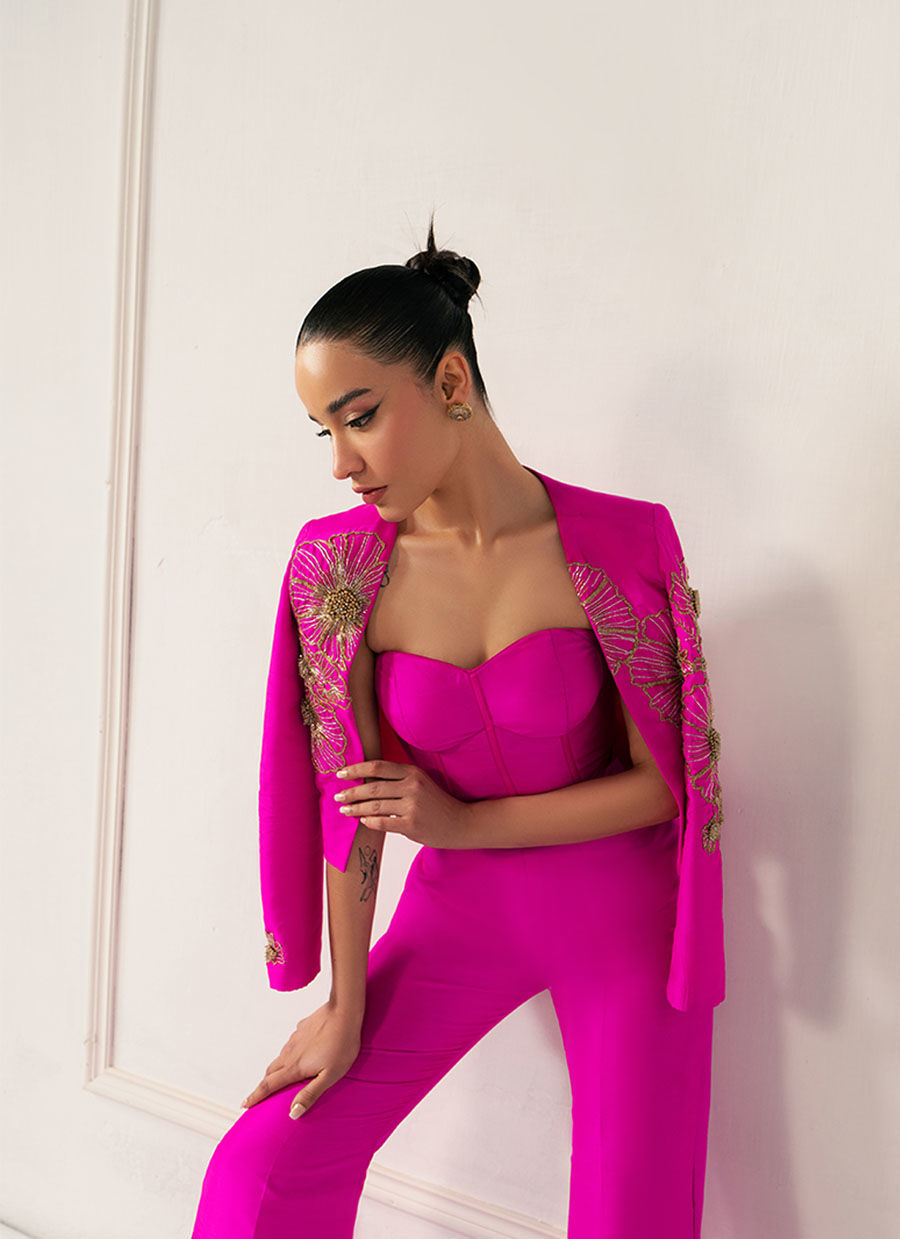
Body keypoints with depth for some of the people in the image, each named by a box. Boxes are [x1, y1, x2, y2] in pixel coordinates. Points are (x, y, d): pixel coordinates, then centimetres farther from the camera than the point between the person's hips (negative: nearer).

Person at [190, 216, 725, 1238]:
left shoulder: (618, 544, -17)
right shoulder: (339, 563, -12)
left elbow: (666, 779, -11)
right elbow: (350, 798, -9)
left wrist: (465, 822, -16)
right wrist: (345, 1008, -3)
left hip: (622, 916, -1)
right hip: (460, 910, 2)